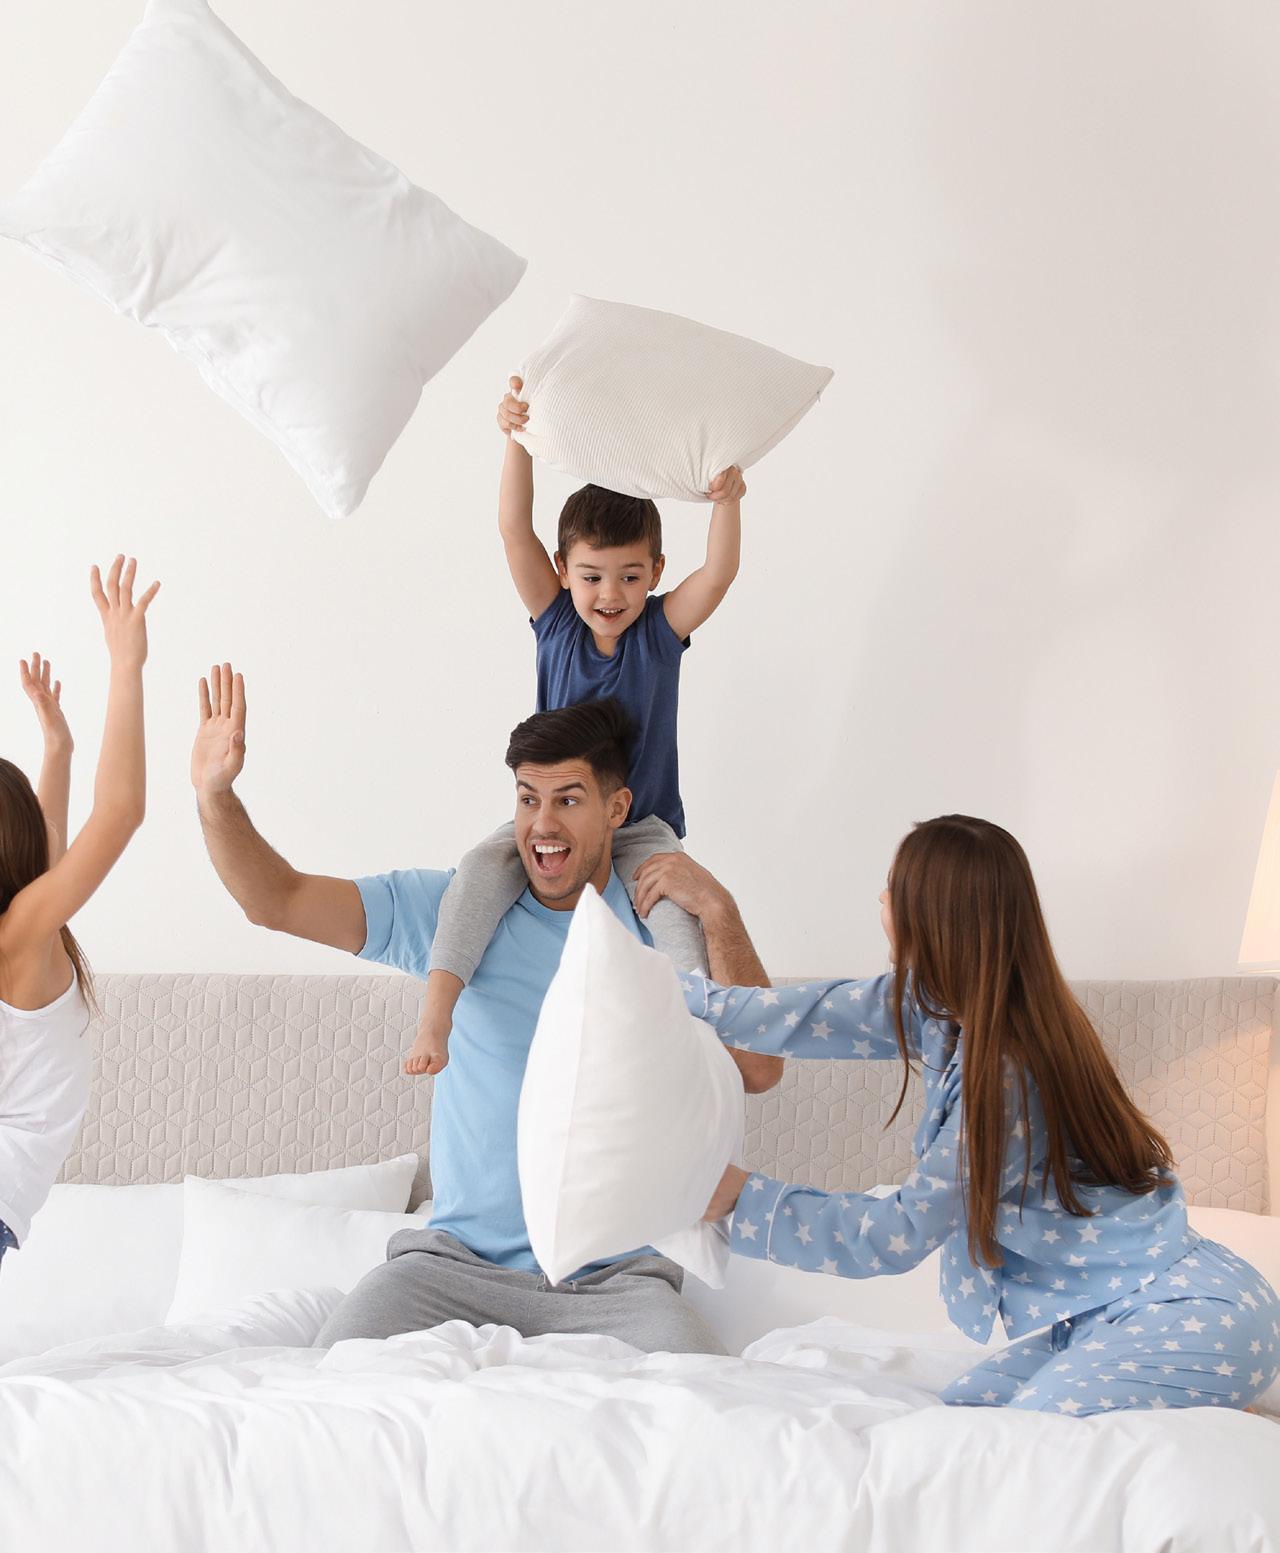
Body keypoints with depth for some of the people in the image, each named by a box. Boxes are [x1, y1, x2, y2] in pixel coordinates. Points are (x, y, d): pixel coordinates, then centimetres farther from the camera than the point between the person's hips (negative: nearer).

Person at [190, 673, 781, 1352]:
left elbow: (758, 1069, -4)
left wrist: (717, 911, -9)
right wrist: (215, 795, -15)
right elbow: (279, 902, 2)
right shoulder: (454, 911, 6)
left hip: (612, 1282, 0)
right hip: (458, 1265, 0)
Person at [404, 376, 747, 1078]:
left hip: (641, 823, 0)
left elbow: (719, 572, -22)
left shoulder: (662, 629, -4)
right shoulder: (555, 621, -2)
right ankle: (434, 1013, -34)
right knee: (481, 866, -28)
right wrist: (518, 437, -29)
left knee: (675, 898, -32)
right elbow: (514, 530, -15)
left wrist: (727, 503, -42)